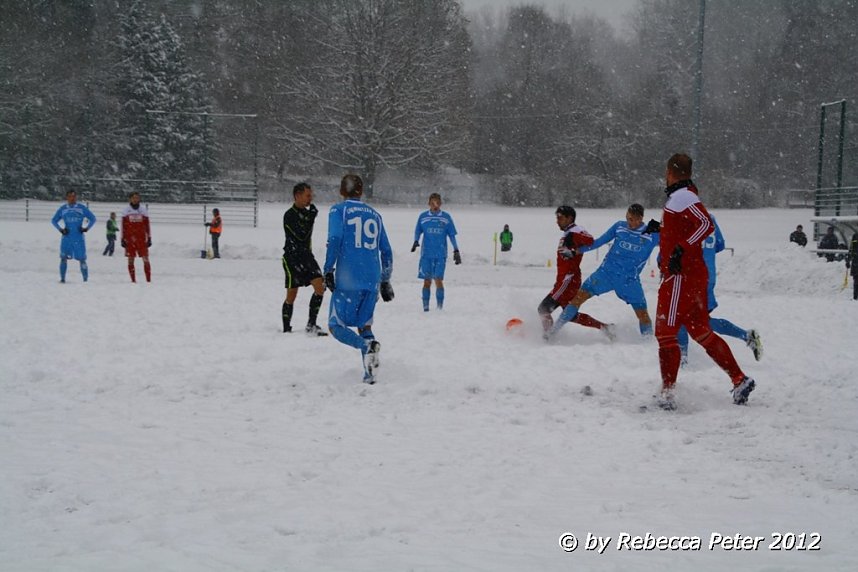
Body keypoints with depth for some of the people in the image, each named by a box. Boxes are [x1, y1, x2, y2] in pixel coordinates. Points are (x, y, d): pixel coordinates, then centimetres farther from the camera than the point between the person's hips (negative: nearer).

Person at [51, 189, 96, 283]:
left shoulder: (82, 208, 4)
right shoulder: (62, 209, 7)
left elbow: (93, 218, 10)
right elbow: (54, 220, 17)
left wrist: (86, 228, -1)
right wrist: (60, 229, 3)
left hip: (79, 238, -1)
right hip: (66, 238, 1)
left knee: (82, 259, 0)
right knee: (63, 258, -7)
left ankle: (86, 279, 8)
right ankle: (62, 278, 0)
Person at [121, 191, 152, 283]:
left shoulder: (143, 209, 6)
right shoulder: (126, 210, 6)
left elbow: (147, 225, 8)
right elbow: (123, 226, 9)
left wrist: (149, 238, 4)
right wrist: (123, 238, 4)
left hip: (141, 238, -1)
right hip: (130, 238, 1)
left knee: (146, 259, -6)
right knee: (130, 260, 1)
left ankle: (148, 280, -4)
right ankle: (133, 280, 6)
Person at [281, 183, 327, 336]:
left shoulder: (306, 212, 12)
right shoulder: (289, 215, -13)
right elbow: (301, 236, -22)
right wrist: (312, 216, -20)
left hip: (306, 256, 7)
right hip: (292, 258, -7)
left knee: (320, 286, -11)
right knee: (291, 295, -1)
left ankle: (311, 325, -6)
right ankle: (286, 329, 12)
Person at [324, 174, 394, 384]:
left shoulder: (338, 210, 4)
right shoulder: (375, 214, 18)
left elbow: (334, 240, -11)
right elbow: (386, 251, 19)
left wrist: (328, 270, -7)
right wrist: (385, 281, 26)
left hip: (347, 280, -5)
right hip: (373, 280, 5)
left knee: (336, 325, 0)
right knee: (364, 325, 13)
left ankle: (367, 346, -27)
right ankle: (369, 373, -1)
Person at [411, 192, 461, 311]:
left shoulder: (446, 217, 3)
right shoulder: (423, 216, 5)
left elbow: (452, 235, 7)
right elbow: (418, 231, 12)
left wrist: (456, 250, 2)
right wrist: (416, 241, -8)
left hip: (441, 254, -1)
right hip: (426, 254, 1)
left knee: (438, 280, -9)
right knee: (427, 281, 1)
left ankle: (440, 306, -2)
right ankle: (425, 306, 8)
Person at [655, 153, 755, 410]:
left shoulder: (682, 197, -13)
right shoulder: (680, 196, 17)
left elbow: (706, 224, -26)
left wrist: (681, 249, -31)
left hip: (682, 276, -10)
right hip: (693, 275, 10)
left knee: (665, 332, -6)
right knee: (701, 332, 12)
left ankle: (667, 393, -5)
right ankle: (740, 380, 12)